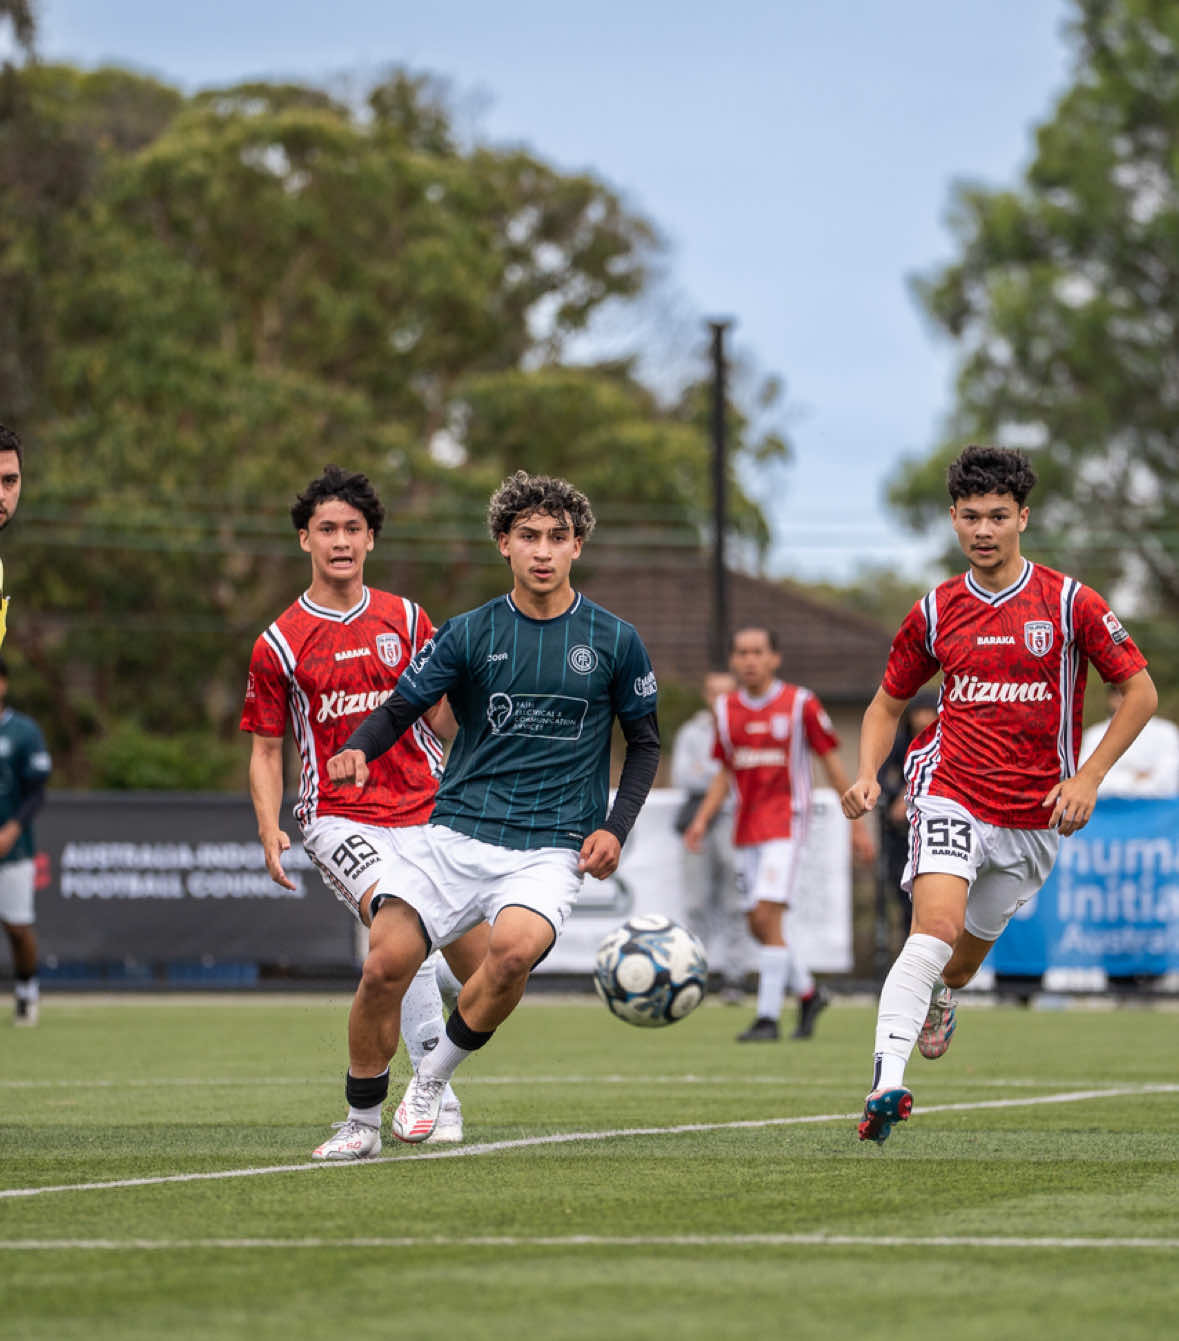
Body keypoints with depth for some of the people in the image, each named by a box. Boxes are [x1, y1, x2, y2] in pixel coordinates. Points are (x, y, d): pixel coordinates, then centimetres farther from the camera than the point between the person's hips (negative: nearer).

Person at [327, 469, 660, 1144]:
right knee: (384, 964, -13)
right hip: (456, 832, 2)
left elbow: (645, 742, 14)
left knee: (516, 948, -31)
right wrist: (358, 750, -17)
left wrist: (615, 828, 0)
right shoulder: (470, 634, 5)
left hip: (552, 847, -2)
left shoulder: (615, 642, 4)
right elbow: (400, 709, 5)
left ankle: (433, 1079, -7)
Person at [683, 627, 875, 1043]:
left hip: (785, 821, -6)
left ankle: (768, 1019, -14)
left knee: (767, 917, -17)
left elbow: (831, 762, 0)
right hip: (746, 829, 6)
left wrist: (857, 825, 1)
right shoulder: (727, 709, 9)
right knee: (758, 925, 8)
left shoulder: (799, 704, -6)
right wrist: (702, 819, 4)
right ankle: (809, 993, 31)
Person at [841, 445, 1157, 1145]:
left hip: (1035, 814, 1)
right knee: (936, 927, -23)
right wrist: (868, 775, -3)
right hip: (951, 792, -1)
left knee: (973, 945, 15)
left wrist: (1087, 777, -9)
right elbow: (888, 702, 15)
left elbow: (1141, 691, 0)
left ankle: (942, 999, 53)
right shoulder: (935, 612, 3)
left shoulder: (1069, 602, -4)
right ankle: (887, 1084, -32)